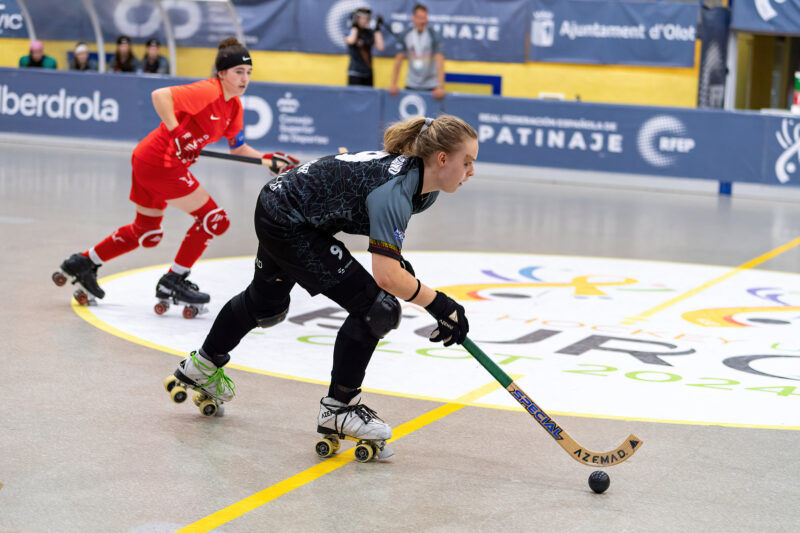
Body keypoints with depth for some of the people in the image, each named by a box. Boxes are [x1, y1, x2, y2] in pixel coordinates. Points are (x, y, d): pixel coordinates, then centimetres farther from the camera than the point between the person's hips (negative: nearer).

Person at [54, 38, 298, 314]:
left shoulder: (234, 106, 10)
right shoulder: (207, 91, -19)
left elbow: (239, 149, 16)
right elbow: (160, 95, -28)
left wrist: (269, 160, 3)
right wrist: (175, 132, -30)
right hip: (160, 162, -10)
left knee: (147, 233, 23)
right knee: (213, 218, -5)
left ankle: (83, 262, 34)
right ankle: (173, 282, 7)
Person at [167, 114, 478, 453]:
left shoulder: (424, 191, -4)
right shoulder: (394, 189, -31)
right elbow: (387, 276, -36)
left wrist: (399, 262, 8)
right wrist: (438, 304, -28)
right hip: (288, 226, -10)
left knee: (267, 303, 32)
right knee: (374, 308, -13)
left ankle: (203, 365, 56)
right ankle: (337, 407, 2)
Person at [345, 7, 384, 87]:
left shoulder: (370, 33, 8)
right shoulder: (351, 32, -2)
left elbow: (380, 47, -5)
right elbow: (351, 41, -27)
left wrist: (377, 29, -4)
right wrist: (355, 26, -14)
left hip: (368, 72, 4)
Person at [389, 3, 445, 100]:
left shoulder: (435, 36, -12)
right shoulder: (404, 36, -2)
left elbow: (440, 63, -19)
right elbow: (398, 61, -1)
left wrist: (440, 87, -29)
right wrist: (393, 84, -9)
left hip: (431, 87, -2)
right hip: (411, 86, 2)